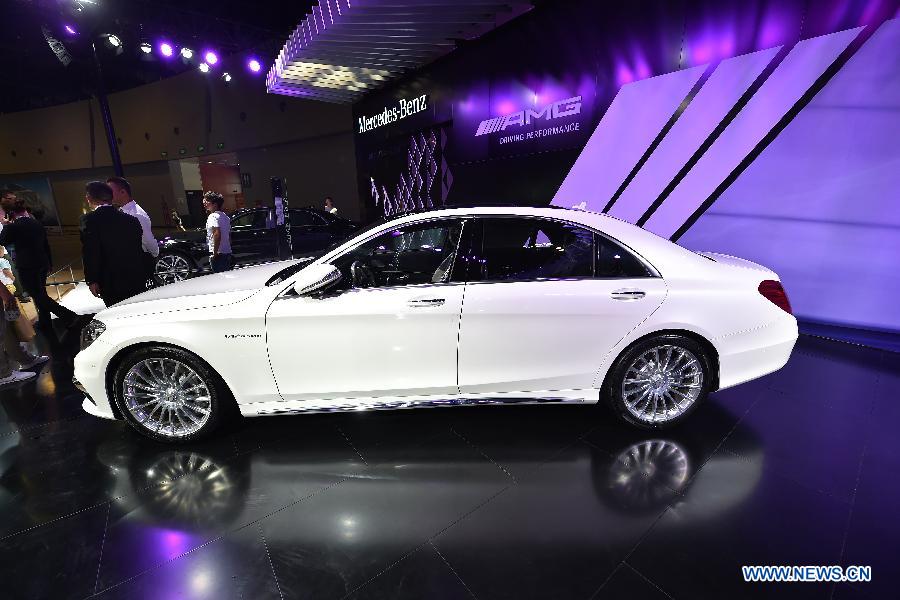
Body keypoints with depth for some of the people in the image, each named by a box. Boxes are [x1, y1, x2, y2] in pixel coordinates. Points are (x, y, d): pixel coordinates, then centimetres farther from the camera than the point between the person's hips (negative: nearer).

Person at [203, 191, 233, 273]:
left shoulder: (213, 216, -11)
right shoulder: (225, 217, 16)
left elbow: (217, 235, -23)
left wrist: (215, 253, -21)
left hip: (219, 254, -9)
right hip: (227, 253, 9)